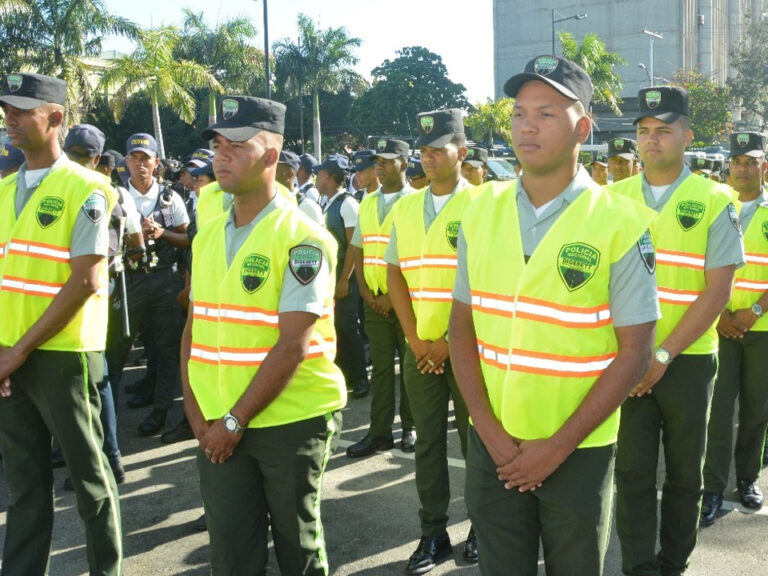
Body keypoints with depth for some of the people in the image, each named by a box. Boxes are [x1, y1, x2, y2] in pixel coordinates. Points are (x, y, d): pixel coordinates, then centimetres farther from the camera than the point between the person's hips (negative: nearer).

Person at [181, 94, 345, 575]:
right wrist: (195, 407, 1)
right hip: (219, 426, 5)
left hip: (292, 420, -5)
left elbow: (292, 344, -18)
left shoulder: (302, 240, -13)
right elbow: (194, 326, 11)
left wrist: (235, 420, -15)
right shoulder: (207, 236, 8)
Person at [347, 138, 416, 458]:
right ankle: (379, 431, 13)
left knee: (410, 366, 6)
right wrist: (366, 292, -1)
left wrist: (394, 296, -13)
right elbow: (358, 250, 12)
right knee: (380, 367, 8)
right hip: (374, 300, 4)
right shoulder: (367, 203, 11)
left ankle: (411, 427, 19)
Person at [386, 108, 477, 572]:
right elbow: (396, 276, 7)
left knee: (474, 440, 7)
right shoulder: (405, 208, 9)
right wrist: (416, 339, -3)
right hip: (420, 348, 4)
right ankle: (433, 534, 20)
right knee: (428, 443, 9)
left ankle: (481, 528, 23)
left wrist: (450, 341, -13)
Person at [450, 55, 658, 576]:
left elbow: (635, 352, -10)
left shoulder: (620, 223, -11)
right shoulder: (482, 210, 0)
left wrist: (557, 445, -12)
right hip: (492, 447, 3)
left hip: (578, 451, -2)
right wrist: (491, 433, -6)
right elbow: (462, 328, 3)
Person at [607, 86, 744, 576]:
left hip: (688, 360, -1)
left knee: (685, 474, 12)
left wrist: (663, 355, -13)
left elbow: (718, 291, -8)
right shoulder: (614, 198, 4)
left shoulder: (715, 201, -3)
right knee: (632, 471, 2)